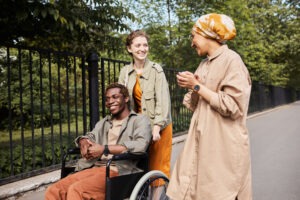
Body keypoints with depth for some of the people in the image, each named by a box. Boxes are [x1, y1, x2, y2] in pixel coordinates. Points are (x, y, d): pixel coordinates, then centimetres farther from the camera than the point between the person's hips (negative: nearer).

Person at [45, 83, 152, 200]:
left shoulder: (140, 120, 4)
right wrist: (84, 142, 1)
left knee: (76, 190, -30)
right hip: (95, 168, 7)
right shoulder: (104, 122, 26)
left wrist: (104, 149, -15)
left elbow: (141, 145, -14)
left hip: (119, 172, -6)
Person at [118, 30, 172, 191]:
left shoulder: (156, 70, -8)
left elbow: (162, 100, -14)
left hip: (158, 126, -3)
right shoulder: (125, 72, 4)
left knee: (158, 167, 1)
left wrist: (156, 127, -22)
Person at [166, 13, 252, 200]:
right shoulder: (205, 64, 13)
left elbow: (232, 107, -19)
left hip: (223, 146, -7)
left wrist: (197, 86, -14)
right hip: (202, 142, 7)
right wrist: (191, 87, -1)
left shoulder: (231, 60, -10)